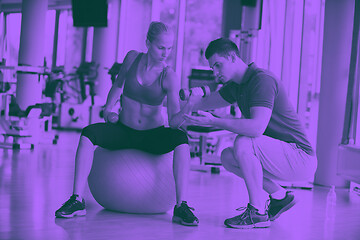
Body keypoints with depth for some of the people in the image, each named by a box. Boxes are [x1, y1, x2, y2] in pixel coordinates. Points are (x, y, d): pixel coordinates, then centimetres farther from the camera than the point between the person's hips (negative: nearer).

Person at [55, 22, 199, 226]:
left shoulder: (169, 77, -14)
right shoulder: (132, 58, -6)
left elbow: (174, 120, -23)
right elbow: (118, 85, 15)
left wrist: (185, 113, -45)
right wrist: (108, 110, 4)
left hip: (154, 135, -2)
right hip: (124, 131, 2)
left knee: (181, 139, -33)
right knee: (88, 134, -26)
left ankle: (181, 206, -31)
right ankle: (77, 200, -25)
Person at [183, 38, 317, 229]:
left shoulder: (262, 80, -20)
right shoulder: (236, 86, 10)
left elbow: (257, 127, -34)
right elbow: (206, 102, 19)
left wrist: (214, 122, -31)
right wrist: (194, 99, -5)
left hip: (301, 159, -9)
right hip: (281, 156, 10)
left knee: (243, 143, -27)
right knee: (227, 157, 5)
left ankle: (257, 212, -16)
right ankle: (279, 196, 13)